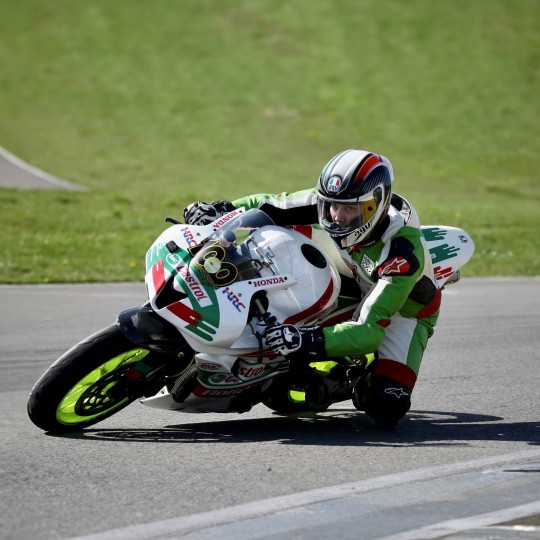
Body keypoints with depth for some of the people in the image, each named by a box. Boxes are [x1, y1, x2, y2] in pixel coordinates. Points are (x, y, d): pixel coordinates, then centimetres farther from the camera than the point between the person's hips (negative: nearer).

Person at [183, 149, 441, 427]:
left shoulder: (403, 250, -41)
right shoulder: (330, 201, -25)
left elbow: (370, 330, -47)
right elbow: (271, 206, -9)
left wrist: (308, 340, -61)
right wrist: (222, 209, -28)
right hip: (355, 285, 5)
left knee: (386, 409, -26)